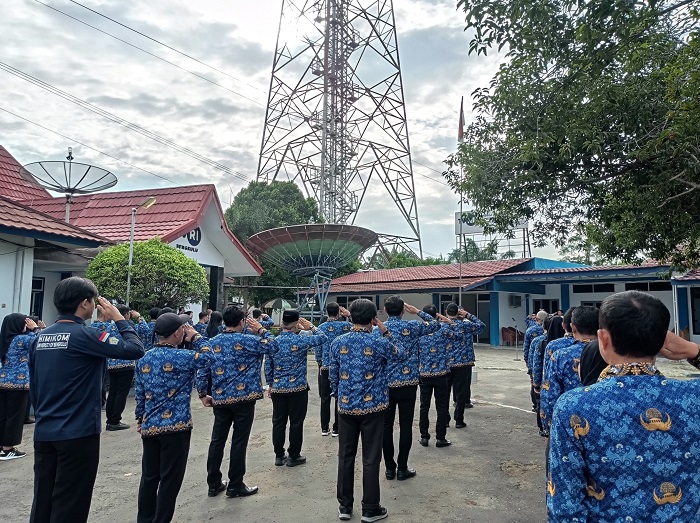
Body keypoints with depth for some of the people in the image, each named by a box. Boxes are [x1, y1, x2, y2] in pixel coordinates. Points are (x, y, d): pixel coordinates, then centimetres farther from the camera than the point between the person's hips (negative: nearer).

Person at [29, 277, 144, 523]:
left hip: (43, 433, 7)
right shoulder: (85, 335, -17)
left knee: (42, 500, 17)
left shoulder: (40, 338, 6)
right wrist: (118, 318, -7)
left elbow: (33, 388, 12)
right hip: (77, 434, -7)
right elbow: (135, 349, -19)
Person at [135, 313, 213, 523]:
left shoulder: (144, 359, 5)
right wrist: (195, 336, 1)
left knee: (149, 477, 18)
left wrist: (140, 419, 23)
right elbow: (206, 356, -6)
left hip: (149, 426, 7)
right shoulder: (179, 357, -17)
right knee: (170, 479, 5)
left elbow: (139, 393, 12)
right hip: (176, 426, -7)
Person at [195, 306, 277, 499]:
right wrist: (261, 329, 6)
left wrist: (203, 394, 16)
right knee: (239, 442, 4)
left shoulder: (212, 343, 5)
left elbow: (202, 371, 6)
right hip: (244, 398, -5)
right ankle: (235, 486, 13)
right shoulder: (246, 340, -10)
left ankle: (214, 484, 23)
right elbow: (272, 346, -4)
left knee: (217, 440, 14)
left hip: (220, 399, 5)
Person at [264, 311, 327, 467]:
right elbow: (323, 338, -4)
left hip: (278, 388, 4)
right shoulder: (301, 341, -12)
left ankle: (279, 456, 21)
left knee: (278, 422, 12)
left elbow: (268, 366, 7)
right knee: (296, 423, 7)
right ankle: (293, 456, 15)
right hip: (298, 388, -4)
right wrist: (311, 327, 7)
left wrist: (270, 384, 17)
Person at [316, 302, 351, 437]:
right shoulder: (345, 325, -7)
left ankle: (324, 428, 17)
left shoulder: (321, 327, -2)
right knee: (340, 398, 7)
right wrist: (348, 316, 11)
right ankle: (336, 429, 11)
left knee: (325, 399, 10)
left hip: (325, 367, 1)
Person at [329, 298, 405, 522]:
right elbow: (401, 356, 7)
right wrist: (386, 333, 5)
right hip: (372, 407, -3)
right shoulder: (379, 342, -12)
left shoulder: (338, 343, -2)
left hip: (345, 407, 3)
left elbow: (333, 375, 6)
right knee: (370, 458, 7)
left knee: (345, 456, 13)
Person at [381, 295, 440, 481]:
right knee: (405, 426, 7)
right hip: (407, 384, -1)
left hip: (385, 384, 2)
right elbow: (435, 324, 10)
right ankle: (402, 469, 15)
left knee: (386, 425, 10)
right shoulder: (411, 326, -5)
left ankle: (389, 468, 18)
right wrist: (417, 311, 13)